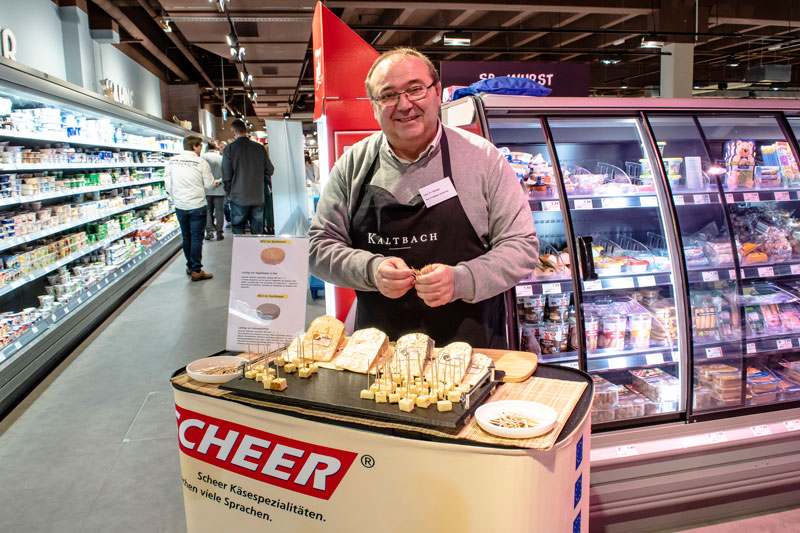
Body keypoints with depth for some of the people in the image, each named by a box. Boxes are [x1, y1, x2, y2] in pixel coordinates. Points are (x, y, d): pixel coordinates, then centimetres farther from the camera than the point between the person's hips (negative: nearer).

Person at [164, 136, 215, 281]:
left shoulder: (172, 161, 1)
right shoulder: (201, 162, -10)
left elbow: (167, 182, 2)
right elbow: (209, 184, -6)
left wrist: (174, 196, 18)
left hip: (180, 205, 4)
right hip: (197, 205, -4)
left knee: (186, 237, 17)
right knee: (197, 238, 1)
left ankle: (190, 266, 26)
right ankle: (196, 271, 1)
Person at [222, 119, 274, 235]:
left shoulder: (229, 148, -7)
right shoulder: (259, 147, 2)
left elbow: (226, 174, -7)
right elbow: (269, 169, 6)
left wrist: (228, 192, 7)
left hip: (238, 197, -3)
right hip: (258, 197, 3)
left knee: (238, 232, 6)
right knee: (257, 232, 10)